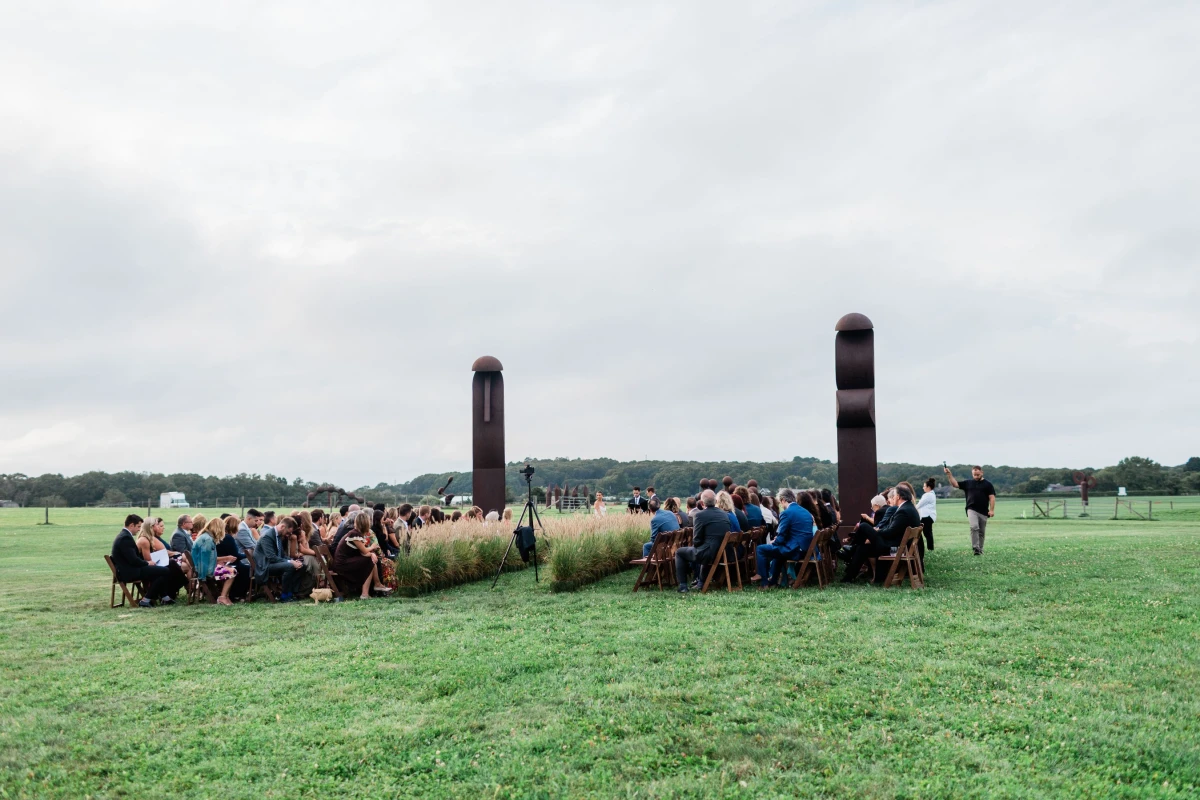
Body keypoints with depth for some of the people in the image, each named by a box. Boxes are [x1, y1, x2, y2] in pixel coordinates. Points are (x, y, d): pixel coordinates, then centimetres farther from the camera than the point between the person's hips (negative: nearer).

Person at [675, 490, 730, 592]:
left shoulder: (700, 515, -14)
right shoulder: (724, 514, 5)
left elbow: (696, 541, -12)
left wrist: (695, 544, 12)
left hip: (708, 555, -7)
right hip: (723, 554, 7)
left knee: (679, 552, 17)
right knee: (694, 550, 35)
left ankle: (683, 586, 14)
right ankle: (699, 580, 38)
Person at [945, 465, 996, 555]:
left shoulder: (987, 484, 5)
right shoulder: (967, 482, 11)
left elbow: (992, 497, 0)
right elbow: (955, 484, 6)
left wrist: (992, 510, -10)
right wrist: (949, 474, -7)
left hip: (983, 511, 0)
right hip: (972, 510, 0)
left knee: (981, 531, 8)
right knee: (974, 527, -22)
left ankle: (980, 550, 19)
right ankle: (975, 548, -23)